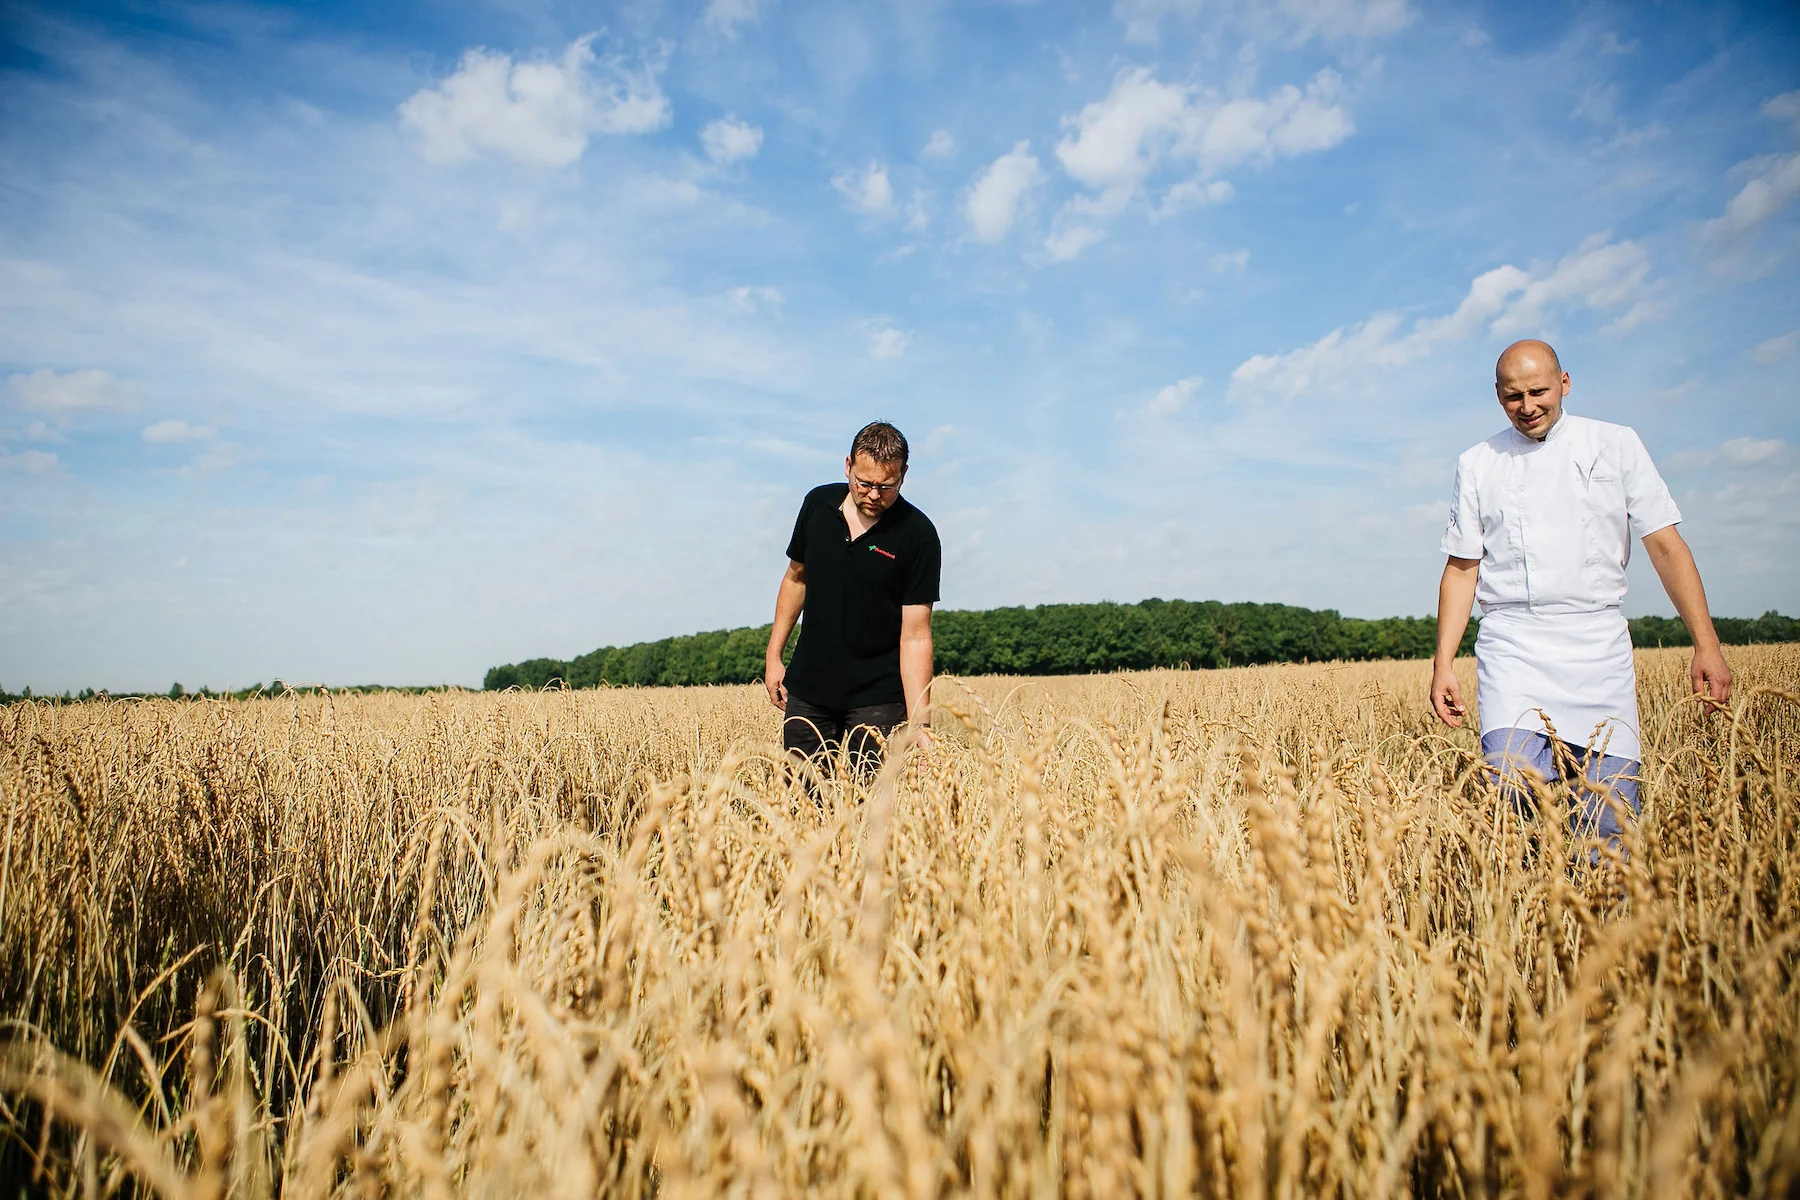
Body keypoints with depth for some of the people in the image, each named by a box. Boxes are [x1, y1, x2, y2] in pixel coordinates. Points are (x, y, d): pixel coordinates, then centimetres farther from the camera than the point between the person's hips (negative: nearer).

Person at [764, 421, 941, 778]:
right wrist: (773, 655, 11)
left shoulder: (918, 535, -14)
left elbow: (915, 635, -17)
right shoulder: (818, 504, -1)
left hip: (877, 699, -4)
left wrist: (919, 723, -24)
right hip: (807, 687, 4)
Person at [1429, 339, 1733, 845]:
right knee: (1514, 795, -17)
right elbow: (1461, 569, 9)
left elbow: (1665, 544, 5)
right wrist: (1443, 663, 3)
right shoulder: (1477, 465, 9)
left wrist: (1706, 643, -3)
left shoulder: (1616, 444, 8)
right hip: (1513, 648, 0)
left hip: (1599, 649, 1)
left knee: (1609, 812, -4)